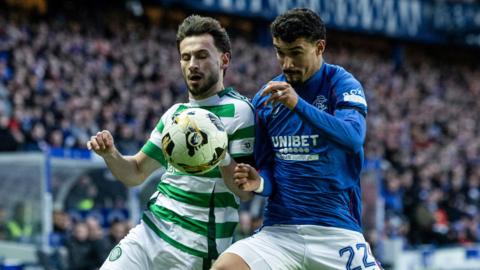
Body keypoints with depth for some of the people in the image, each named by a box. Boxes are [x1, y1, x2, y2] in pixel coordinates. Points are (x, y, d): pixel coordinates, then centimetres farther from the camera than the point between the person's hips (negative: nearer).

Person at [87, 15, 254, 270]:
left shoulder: (238, 111, -9)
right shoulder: (175, 113, 12)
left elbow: (246, 192, -12)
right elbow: (136, 173, 16)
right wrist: (110, 154, -4)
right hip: (148, 232, 6)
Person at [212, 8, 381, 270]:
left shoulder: (341, 83, -2)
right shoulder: (265, 98, 8)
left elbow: (354, 136, -22)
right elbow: (268, 166, 14)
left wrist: (298, 104, -33)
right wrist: (260, 182, -10)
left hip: (337, 228, -3)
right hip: (279, 228, 3)